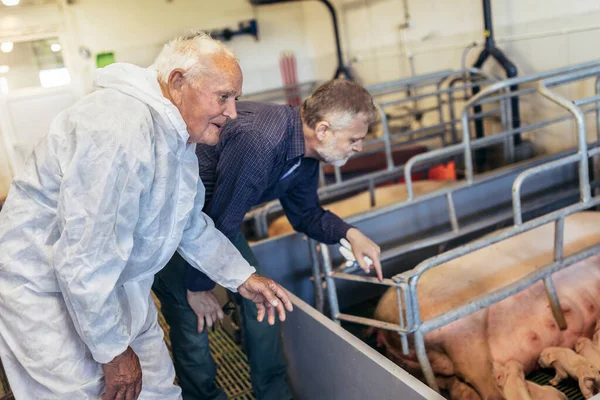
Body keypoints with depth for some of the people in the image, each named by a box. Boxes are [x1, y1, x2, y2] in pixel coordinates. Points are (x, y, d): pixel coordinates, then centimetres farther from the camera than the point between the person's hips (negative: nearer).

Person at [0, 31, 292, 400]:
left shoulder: (179, 134, 1)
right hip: (46, 287, -8)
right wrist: (114, 350, -19)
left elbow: (190, 225, 14)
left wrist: (242, 277, 6)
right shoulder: (122, 127, -31)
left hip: (117, 279, 9)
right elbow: (83, 262, -31)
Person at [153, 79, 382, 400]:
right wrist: (198, 286, -15)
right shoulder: (259, 142, -37)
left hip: (213, 210, 9)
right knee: (193, 320, -6)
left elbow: (305, 213, 6)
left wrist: (349, 233, -11)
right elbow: (220, 223, -29)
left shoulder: (305, 148, -7)